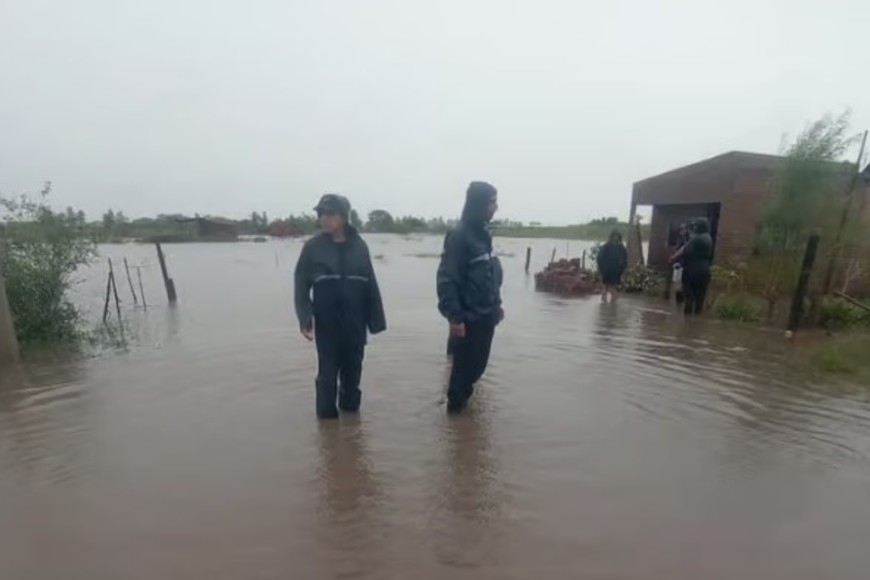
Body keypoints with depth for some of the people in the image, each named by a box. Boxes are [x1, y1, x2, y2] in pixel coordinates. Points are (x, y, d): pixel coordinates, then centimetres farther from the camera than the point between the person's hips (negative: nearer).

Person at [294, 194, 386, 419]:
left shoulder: (359, 246, -1)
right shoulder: (313, 247, -3)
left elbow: (370, 284, 1)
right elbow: (301, 284, -3)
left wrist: (375, 319, 1)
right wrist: (305, 318, -12)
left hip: (355, 323, 2)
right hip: (326, 323, -1)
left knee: (353, 370, 15)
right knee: (327, 372, 6)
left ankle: (351, 409, 34)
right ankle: (327, 415, 23)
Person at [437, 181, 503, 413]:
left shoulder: (482, 234, 10)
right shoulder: (459, 236, -17)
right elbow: (447, 279, -20)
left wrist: (496, 304, 16)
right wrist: (455, 316, -22)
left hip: (485, 316, 8)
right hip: (468, 318, -8)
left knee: (477, 364, 17)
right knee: (465, 365, 5)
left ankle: (460, 399, 37)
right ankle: (456, 404, 25)